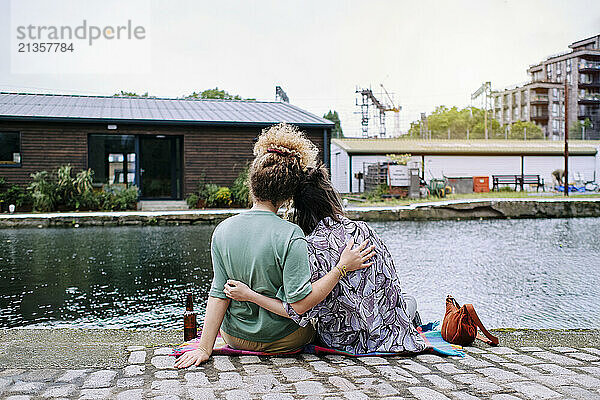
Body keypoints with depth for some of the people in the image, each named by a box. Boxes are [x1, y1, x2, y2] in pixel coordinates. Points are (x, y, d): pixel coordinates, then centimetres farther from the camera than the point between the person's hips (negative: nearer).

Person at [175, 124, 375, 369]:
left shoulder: (222, 231, -11)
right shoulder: (290, 236, -25)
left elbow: (218, 294, -11)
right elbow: (300, 303, -26)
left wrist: (205, 348, -6)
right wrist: (342, 267, -20)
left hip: (235, 338, 4)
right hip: (283, 340, -3)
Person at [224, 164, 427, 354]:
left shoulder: (312, 247, -25)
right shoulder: (364, 230, -9)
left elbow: (300, 311, -24)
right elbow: (391, 282, 4)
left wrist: (249, 295, -19)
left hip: (343, 340, -3)